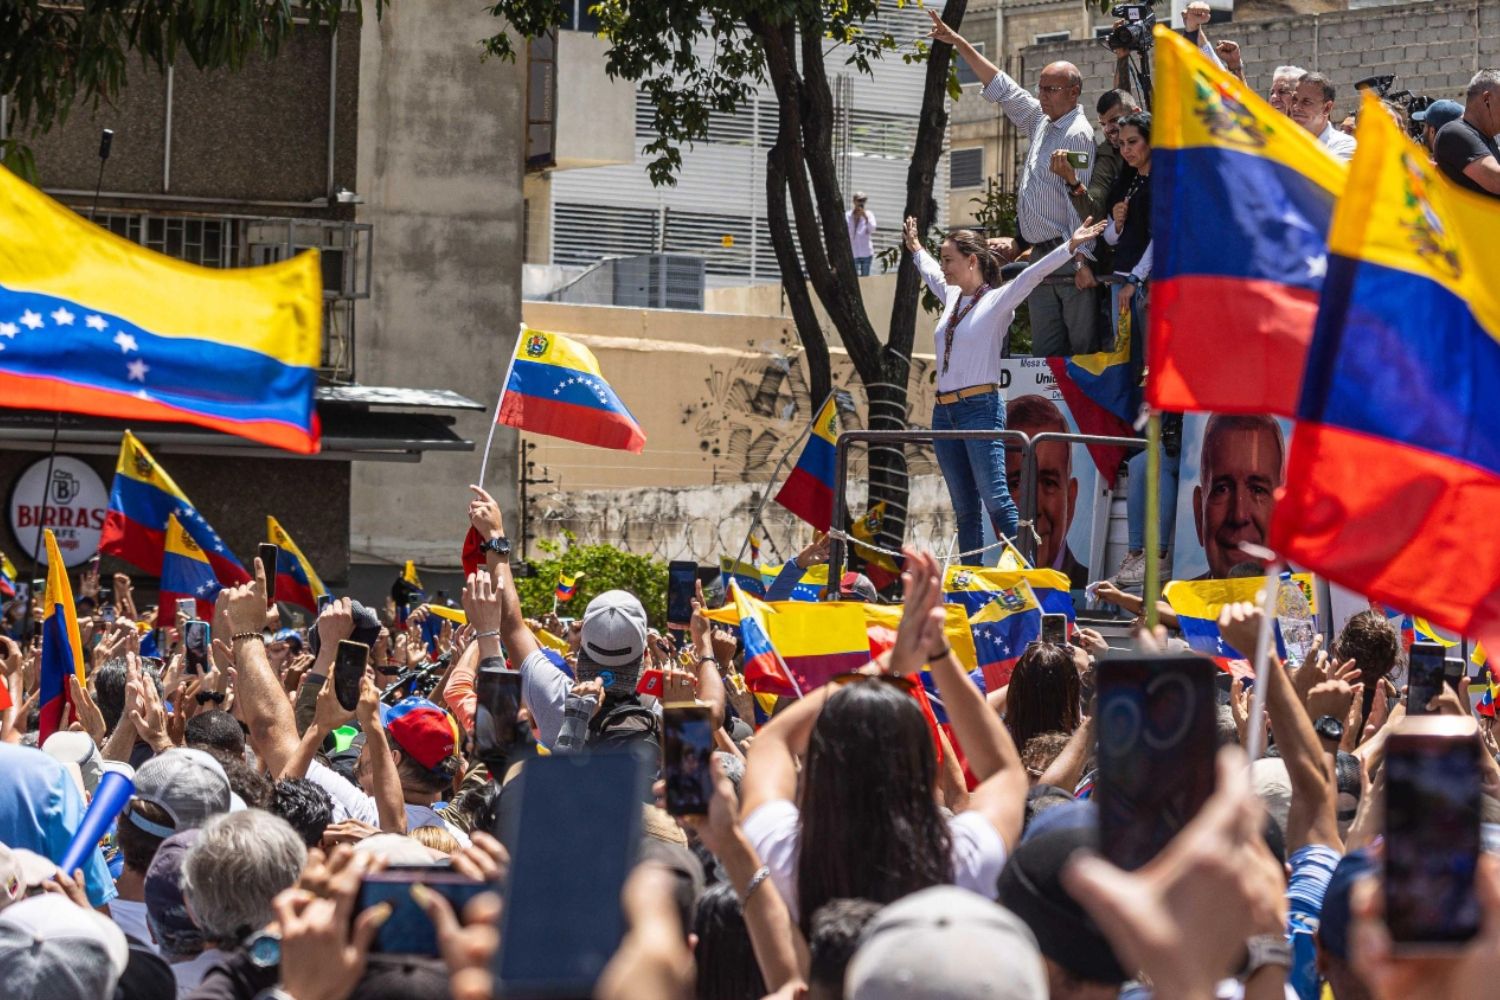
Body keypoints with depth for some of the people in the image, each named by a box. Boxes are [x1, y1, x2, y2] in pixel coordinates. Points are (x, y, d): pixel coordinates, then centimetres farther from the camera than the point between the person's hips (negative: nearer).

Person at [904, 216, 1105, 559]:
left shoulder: (998, 300, -2)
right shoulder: (952, 298, 17)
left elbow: (1032, 275, -14)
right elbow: (931, 274, 38)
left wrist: (1071, 246, -25)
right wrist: (916, 249, 55)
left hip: (980, 408, -7)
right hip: (944, 412, 7)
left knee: (995, 499, -16)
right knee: (964, 510, 6)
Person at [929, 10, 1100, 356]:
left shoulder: (1078, 134, -10)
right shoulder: (1040, 120, 16)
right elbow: (999, 86, 24)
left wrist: (1082, 259, -23)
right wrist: (958, 42, 22)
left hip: (1068, 258, -9)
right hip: (1040, 256, 9)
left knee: (1082, 347, -10)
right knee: (1045, 353, 5)